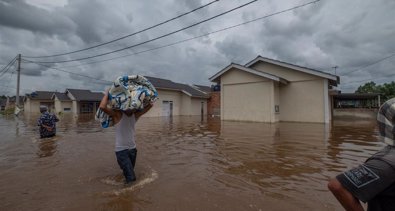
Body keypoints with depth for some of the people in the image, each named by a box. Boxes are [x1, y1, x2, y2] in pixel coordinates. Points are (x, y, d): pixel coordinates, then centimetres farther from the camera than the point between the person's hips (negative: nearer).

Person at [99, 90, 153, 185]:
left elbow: (149, 105, 2)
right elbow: (102, 107, -30)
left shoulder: (135, 115, 0)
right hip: (121, 150, -5)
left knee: (129, 172, 23)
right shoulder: (117, 114, -14)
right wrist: (106, 94, -18)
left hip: (132, 148, 5)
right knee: (131, 177, -10)